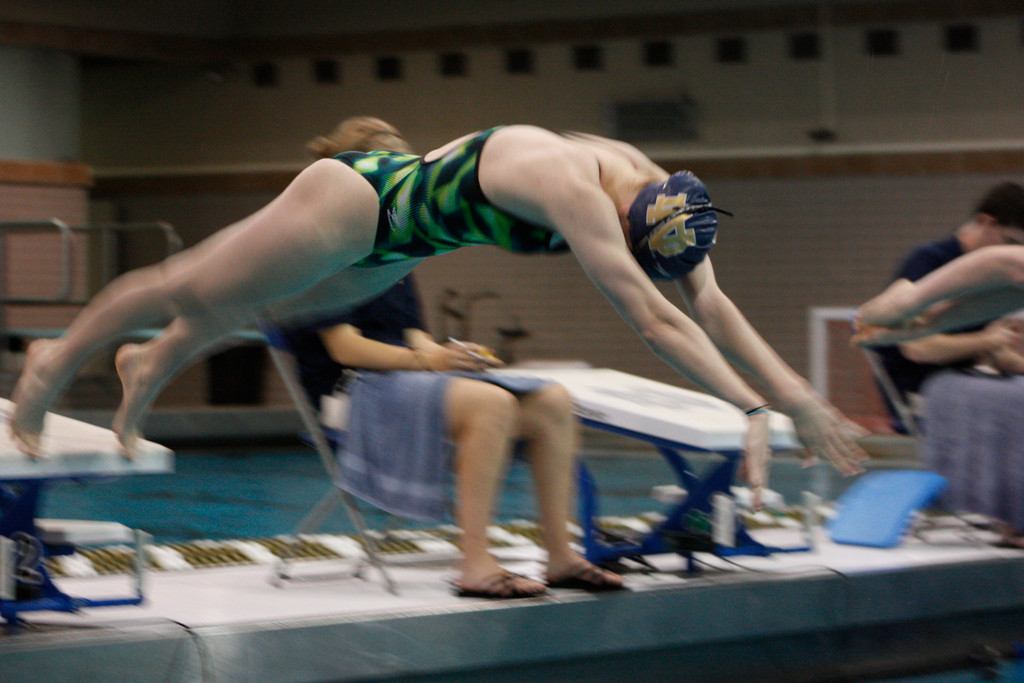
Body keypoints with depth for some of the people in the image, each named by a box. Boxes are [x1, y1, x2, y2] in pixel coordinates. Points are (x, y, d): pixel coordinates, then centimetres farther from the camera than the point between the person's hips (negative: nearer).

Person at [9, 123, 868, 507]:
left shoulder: (656, 189, -14)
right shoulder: (572, 186, -40)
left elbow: (710, 305, -9)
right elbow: (651, 318, -43)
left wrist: (796, 392, -15)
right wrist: (750, 409, -44)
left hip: (397, 242, 8)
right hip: (357, 201, -8)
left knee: (255, 304, 28)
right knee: (193, 288, 10)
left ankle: (151, 365, 51)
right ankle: (55, 364, 30)